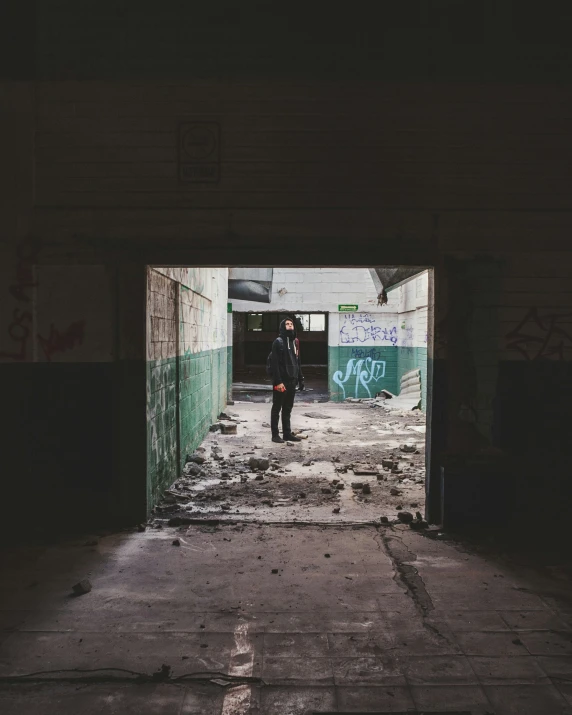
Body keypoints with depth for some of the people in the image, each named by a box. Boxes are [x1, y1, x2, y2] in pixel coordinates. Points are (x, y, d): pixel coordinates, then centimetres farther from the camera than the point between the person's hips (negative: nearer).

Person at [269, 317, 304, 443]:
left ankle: (287, 433, 19)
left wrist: (300, 379, 12)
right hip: (281, 382, -7)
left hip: (292, 381, 7)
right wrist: (278, 381, -21)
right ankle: (275, 434, 7)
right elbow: (274, 363, -14)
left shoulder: (294, 342, 15)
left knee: (288, 409, 12)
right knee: (277, 408, 1)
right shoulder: (278, 342, -8)